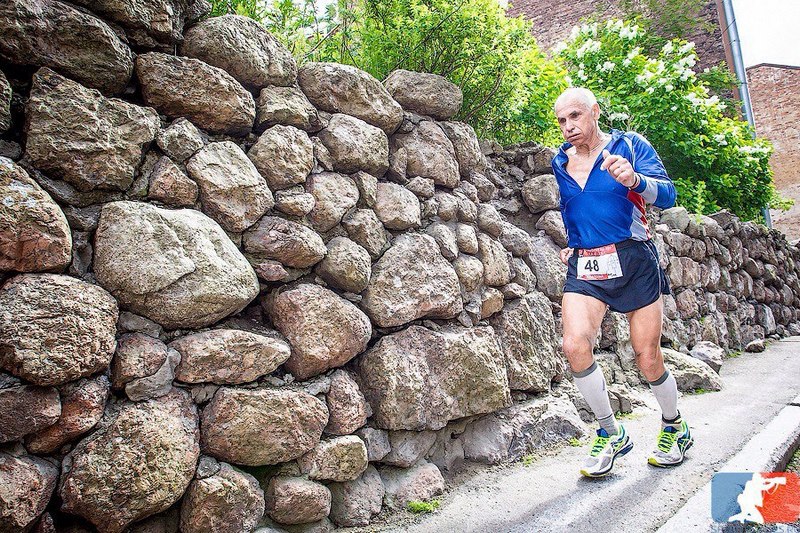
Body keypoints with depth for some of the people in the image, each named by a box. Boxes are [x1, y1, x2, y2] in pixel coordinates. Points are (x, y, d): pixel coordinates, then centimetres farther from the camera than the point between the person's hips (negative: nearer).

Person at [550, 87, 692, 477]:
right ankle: (611, 434, 1)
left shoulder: (630, 145, -1)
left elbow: (667, 195, -13)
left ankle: (674, 427, 34)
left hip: (634, 262, -3)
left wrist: (634, 179, -32)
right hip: (584, 267, 3)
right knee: (575, 345, -20)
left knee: (648, 359, 2)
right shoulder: (560, 162, 11)